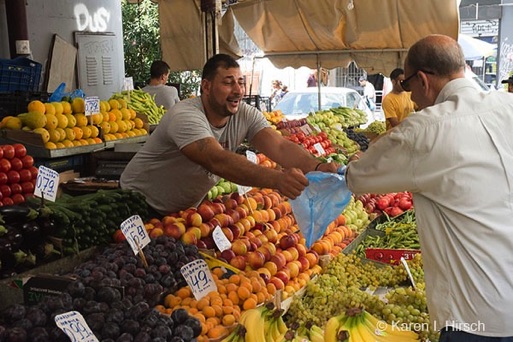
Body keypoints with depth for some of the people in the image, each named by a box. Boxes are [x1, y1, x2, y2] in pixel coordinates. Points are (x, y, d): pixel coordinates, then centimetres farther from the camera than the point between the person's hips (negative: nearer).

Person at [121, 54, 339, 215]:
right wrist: (276, 179, -62)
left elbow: (280, 147, -25)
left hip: (186, 209, 6)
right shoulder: (184, 117, -32)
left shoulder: (246, 115, -12)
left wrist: (317, 167, -46)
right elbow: (218, 161, -48)